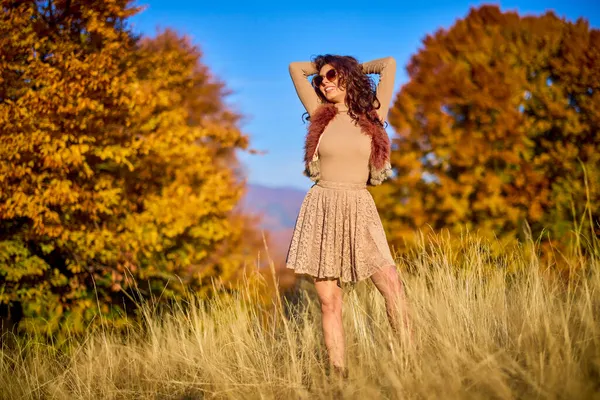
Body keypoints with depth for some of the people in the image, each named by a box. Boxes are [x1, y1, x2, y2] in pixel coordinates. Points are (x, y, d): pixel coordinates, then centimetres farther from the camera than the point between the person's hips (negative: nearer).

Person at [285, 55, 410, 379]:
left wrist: (354, 69, 24)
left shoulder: (372, 116, 9)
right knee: (329, 300, -3)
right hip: (321, 209, 0)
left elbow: (389, 64, 12)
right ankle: (339, 374, -1)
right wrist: (319, 68, 26)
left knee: (391, 283, -16)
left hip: (359, 210, 0)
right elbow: (295, 68, 15)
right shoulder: (320, 114, 10)